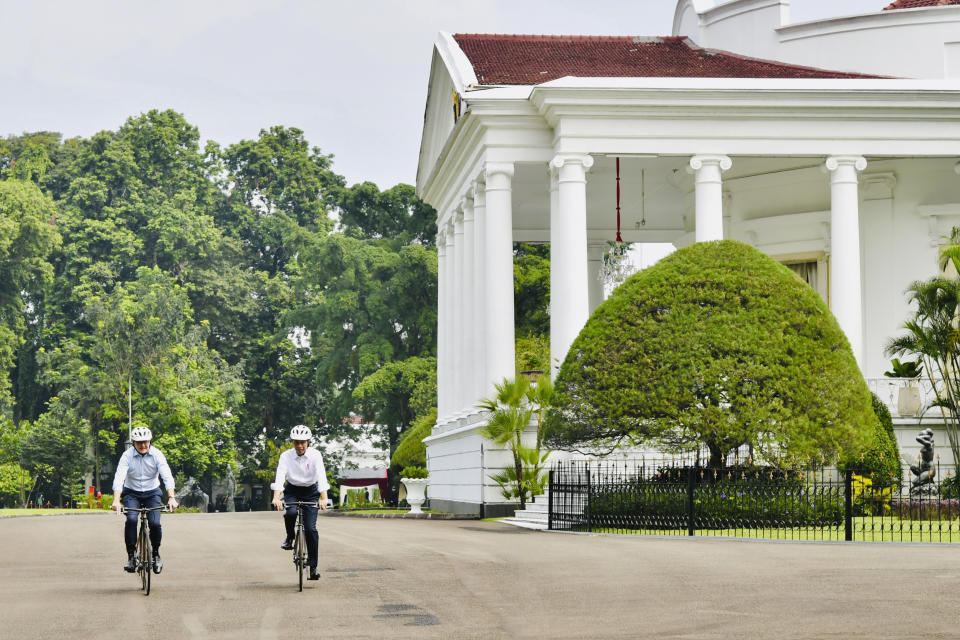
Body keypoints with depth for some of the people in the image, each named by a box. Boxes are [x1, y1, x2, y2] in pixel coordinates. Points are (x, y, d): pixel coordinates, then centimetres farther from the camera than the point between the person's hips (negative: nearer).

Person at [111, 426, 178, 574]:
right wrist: (116, 500, -40)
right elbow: (119, 478, -25)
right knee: (131, 519, -27)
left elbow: (167, 477, -21)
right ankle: (131, 556, -17)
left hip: (152, 493, 1)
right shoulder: (127, 456, -14)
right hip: (131, 493, -1)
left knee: (155, 523, -19)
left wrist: (171, 497, -37)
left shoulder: (157, 455, -12)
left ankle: (156, 554, 7)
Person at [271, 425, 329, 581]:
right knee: (290, 513, -32)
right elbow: (280, 476, -26)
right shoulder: (286, 456, -14)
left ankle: (313, 566, -4)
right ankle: (289, 538, -1)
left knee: (311, 528, -12)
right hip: (292, 490, 1)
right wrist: (276, 497, -41)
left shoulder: (315, 455, -16)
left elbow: (321, 476, -26)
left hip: (310, 492, -1)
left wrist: (323, 498, -40)